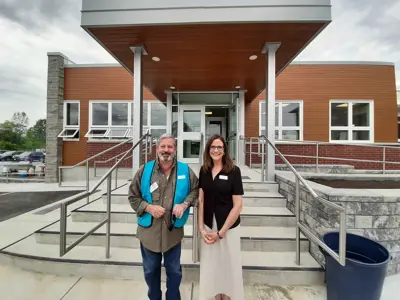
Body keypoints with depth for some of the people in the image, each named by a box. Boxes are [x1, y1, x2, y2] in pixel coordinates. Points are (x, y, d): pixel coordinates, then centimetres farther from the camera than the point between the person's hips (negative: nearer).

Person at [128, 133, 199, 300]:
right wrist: (148, 207, -15)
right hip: (149, 230, 1)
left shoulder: (185, 171, -7)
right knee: (150, 270, 24)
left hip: (173, 230, 0)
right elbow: (133, 196, 0)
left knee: (174, 270, 20)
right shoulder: (145, 170, -7)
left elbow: (196, 189, 3)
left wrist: (185, 204, -13)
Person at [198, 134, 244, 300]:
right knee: (210, 266, 18)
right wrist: (201, 228, -4)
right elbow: (200, 200, 2)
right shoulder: (204, 170, -1)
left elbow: (238, 205, -12)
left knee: (229, 266, 15)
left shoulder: (234, 171, -13)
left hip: (228, 227, -3)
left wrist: (221, 232, -10)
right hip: (208, 226, 3)